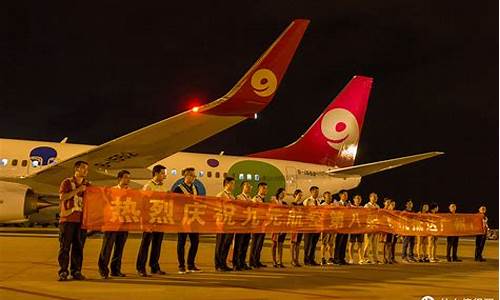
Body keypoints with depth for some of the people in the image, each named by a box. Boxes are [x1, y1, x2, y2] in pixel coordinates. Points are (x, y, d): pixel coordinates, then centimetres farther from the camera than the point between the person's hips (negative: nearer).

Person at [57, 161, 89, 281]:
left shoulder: (87, 185, 16)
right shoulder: (67, 182, 4)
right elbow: (62, 197, -10)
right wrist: (77, 190, -13)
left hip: (81, 220, 4)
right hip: (67, 219, -4)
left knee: (78, 247, 4)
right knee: (65, 246, -3)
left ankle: (76, 271, 10)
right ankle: (63, 272, 0)